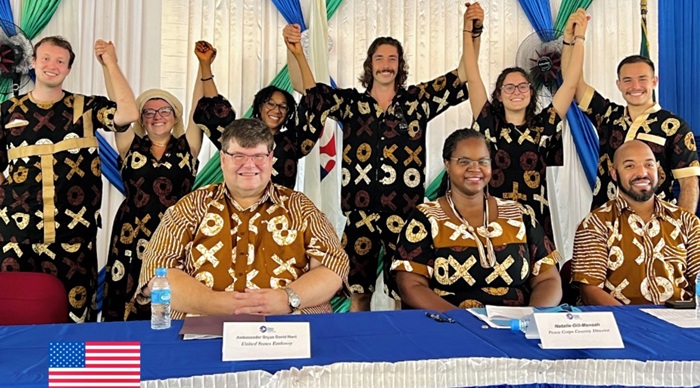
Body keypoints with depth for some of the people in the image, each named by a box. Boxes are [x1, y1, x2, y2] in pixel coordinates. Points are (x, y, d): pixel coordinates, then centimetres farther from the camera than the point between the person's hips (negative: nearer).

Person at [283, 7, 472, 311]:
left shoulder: (417, 100, 6)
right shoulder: (350, 102, 7)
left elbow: (461, 78, 2)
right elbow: (304, 87, 2)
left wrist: (470, 35, -10)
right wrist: (293, 48, -13)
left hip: (404, 213, 0)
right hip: (359, 212, 1)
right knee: (358, 293, 11)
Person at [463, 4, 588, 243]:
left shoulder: (543, 126, 5)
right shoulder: (489, 125, 3)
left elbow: (571, 83, 1)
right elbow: (473, 78, -1)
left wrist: (576, 37, -4)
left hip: (534, 223, 1)